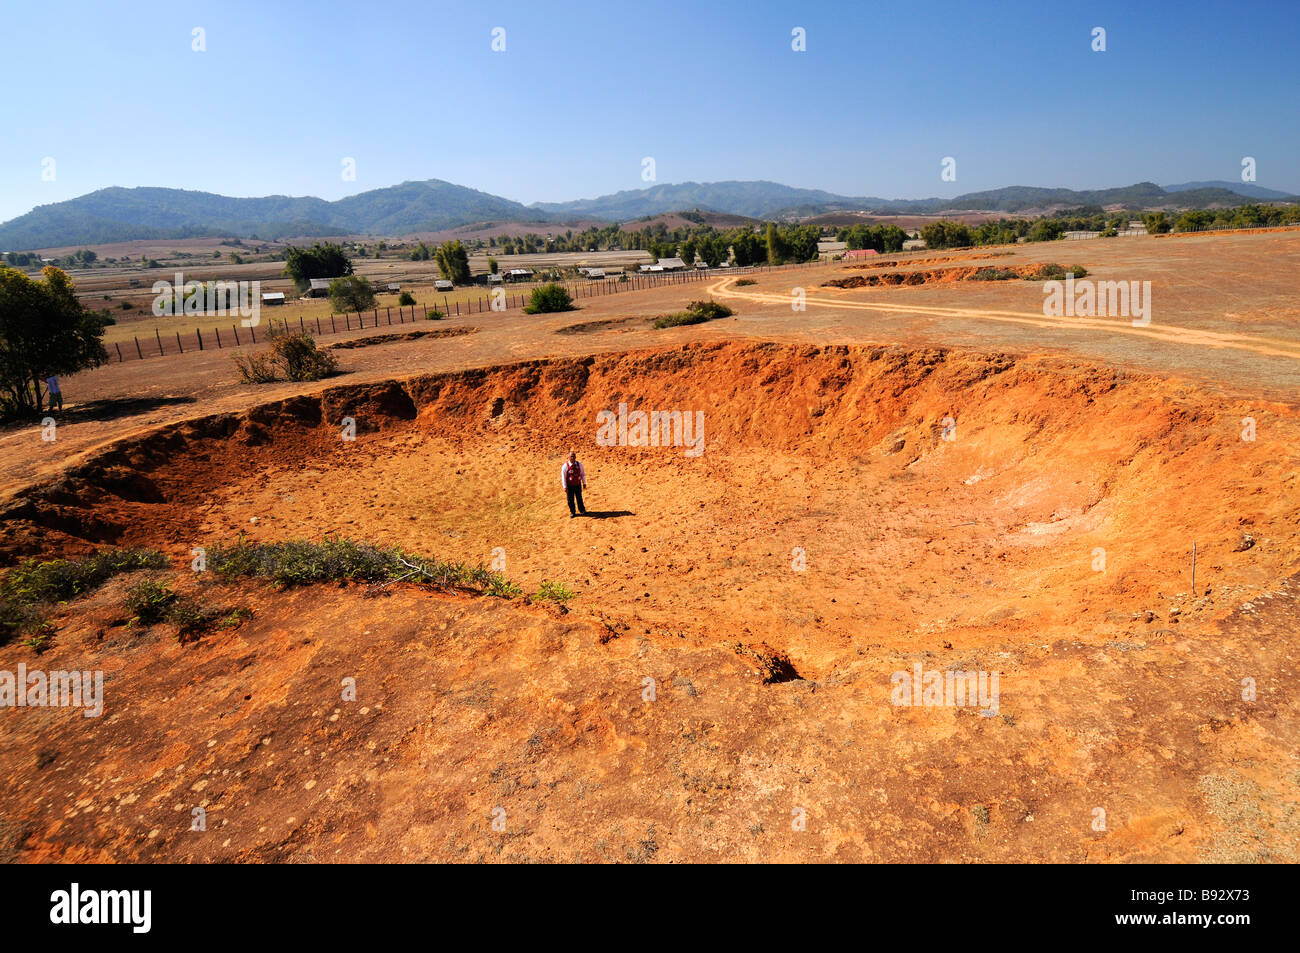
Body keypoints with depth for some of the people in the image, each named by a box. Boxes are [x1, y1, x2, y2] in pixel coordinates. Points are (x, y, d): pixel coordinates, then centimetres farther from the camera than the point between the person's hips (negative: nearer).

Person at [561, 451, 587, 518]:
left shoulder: (579, 464, -5)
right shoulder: (565, 466, -14)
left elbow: (583, 474, 5)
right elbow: (563, 477, -10)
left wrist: (584, 483, 7)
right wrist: (565, 487, -11)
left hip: (578, 485, 2)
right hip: (570, 486, -2)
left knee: (579, 498, 15)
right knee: (570, 500, 8)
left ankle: (582, 510, 35)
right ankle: (572, 512, 26)